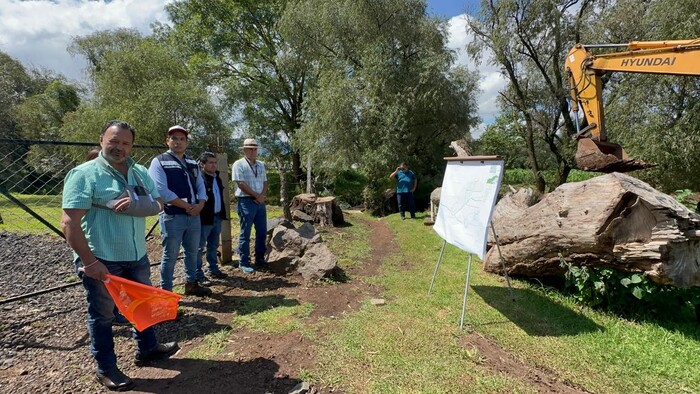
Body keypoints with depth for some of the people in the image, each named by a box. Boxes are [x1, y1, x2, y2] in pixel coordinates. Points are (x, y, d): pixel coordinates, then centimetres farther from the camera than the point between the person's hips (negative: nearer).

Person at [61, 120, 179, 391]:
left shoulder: (140, 172, 6)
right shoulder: (84, 174, -13)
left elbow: (157, 204, 2)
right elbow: (69, 223, -18)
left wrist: (134, 203, -19)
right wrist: (89, 261, -22)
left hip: (137, 257, 6)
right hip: (101, 260, -6)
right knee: (102, 314, 11)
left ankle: (147, 349, 40)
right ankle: (105, 369, 29)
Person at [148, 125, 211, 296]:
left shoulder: (192, 163, 13)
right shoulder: (159, 162, -7)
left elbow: (201, 185, 12)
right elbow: (162, 191, -16)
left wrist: (200, 205, -7)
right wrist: (187, 206, -14)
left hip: (194, 216, 7)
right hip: (172, 216, -6)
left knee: (193, 252, 17)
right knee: (170, 255, 3)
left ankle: (191, 283, 33)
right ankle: (166, 291, 17)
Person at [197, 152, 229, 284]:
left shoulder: (216, 177, 14)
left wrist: (222, 214, 16)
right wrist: (200, 216, -22)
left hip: (217, 217, 9)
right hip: (205, 218, -9)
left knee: (213, 246, 18)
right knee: (199, 247, 2)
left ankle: (213, 269, 31)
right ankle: (198, 274, 11)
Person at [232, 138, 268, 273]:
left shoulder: (261, 165, 15)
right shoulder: (238, 164, -6)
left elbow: (265, 182, 13)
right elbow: (241, 184, -14)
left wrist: (263, 196, -5)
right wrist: (257, 196, -12)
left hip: (260, 201, 7)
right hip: (246, 202, -7)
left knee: (262, 232, 10)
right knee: (245, 233, -1)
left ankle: (260, 260, 21)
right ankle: (244, 263, 9)